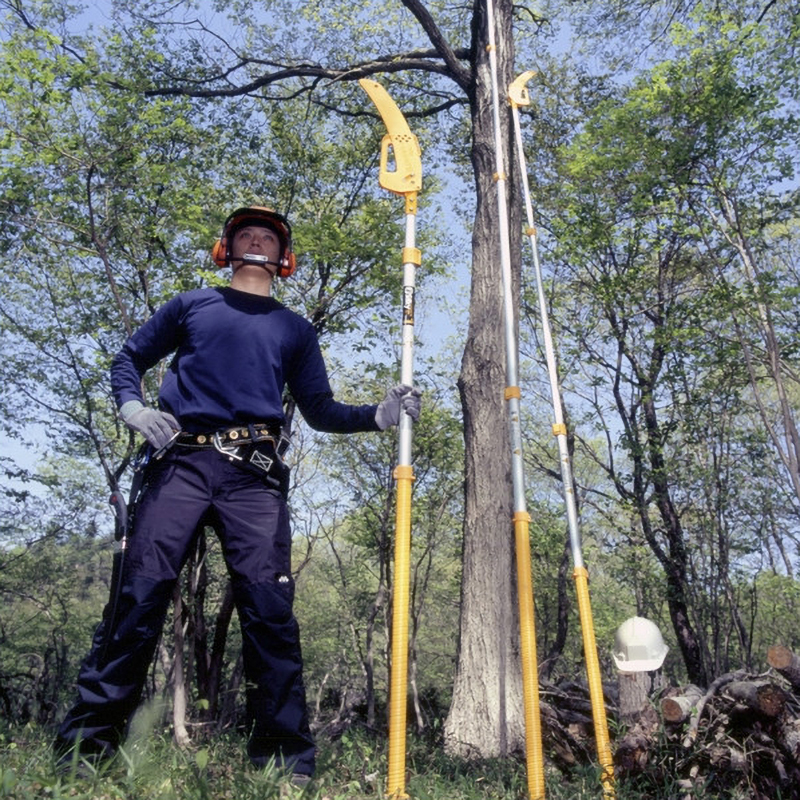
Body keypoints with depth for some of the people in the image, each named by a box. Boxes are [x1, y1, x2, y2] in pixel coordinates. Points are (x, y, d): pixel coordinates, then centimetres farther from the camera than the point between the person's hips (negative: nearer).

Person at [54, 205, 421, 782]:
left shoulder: (295, 330, 22)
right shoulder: (191, 306, 21)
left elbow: (320, 411, 18)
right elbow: (130, 359, 23)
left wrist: (376, 416, 1)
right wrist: (133, 408, 2)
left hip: (253, 474, 0)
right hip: (181, 460, 0)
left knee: (269, 606, -7)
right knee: (140, 594, -7)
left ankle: (286, 761, 1)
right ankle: (85, 744, 6)